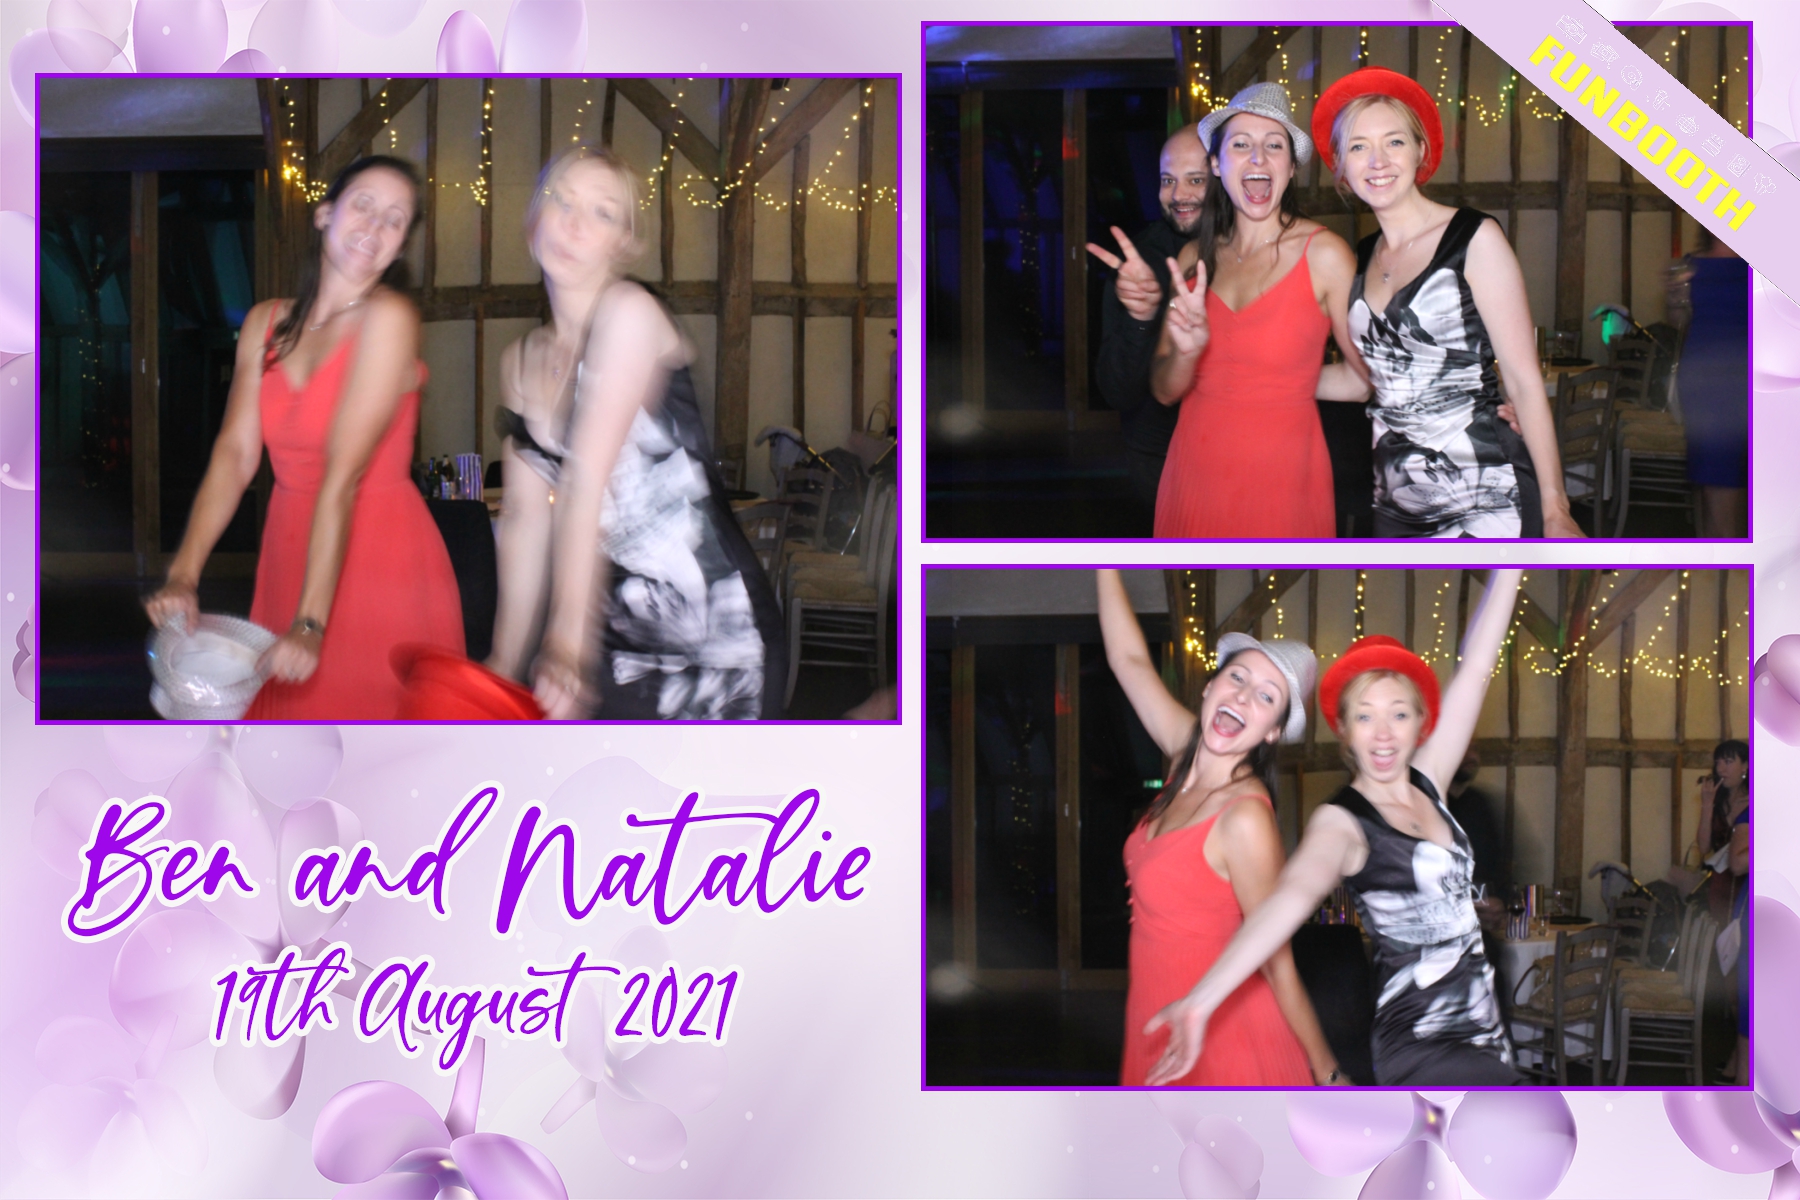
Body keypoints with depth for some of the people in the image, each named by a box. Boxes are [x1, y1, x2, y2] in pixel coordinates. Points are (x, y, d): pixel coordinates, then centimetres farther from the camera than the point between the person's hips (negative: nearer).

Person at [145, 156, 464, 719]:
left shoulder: (387, 317, -11)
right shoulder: (266, 323, 8)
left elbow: (343, 476, -19)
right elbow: (235, 453, -1)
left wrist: (310, 623, -23)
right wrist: (183, 577, -15)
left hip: (380, 563, -5)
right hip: (288, 556, 6)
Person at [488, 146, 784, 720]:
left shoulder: (629, 313, -9)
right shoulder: (521, 360, 12)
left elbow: (586, 481, -16)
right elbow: (526, 515, 9)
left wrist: (569, 641, -22)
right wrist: (506, 663, 3)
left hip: (707, 627, -6)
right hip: (617, 621, 6)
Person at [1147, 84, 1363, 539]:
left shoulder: (1324, 254, -9)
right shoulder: (1194, 258, 4)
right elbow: (1164, 390, 2)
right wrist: (1188, 350, -16)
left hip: (1282, 483, -4)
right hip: (1193, 479, 4)